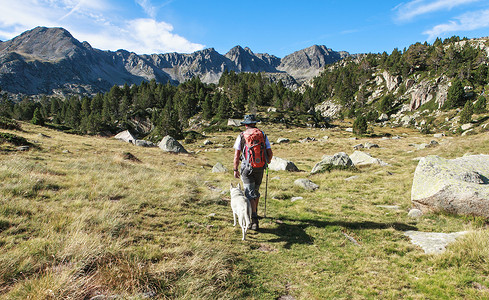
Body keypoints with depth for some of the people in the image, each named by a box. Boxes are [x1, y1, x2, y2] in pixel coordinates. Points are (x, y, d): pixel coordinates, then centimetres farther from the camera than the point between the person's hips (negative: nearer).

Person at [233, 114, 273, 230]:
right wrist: (267, 161, 24)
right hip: (260, 168, 3)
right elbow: (270, 153, 3)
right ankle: (254, 212, 41)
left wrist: (235, 169, 6)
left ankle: (254, 220, -12)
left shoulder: (241, 136, -4)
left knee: (250, 195, -2)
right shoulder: (262, 135, 3)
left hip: (247, 169, -3)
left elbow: (236, 156, -5)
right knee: (256, 190, 23)